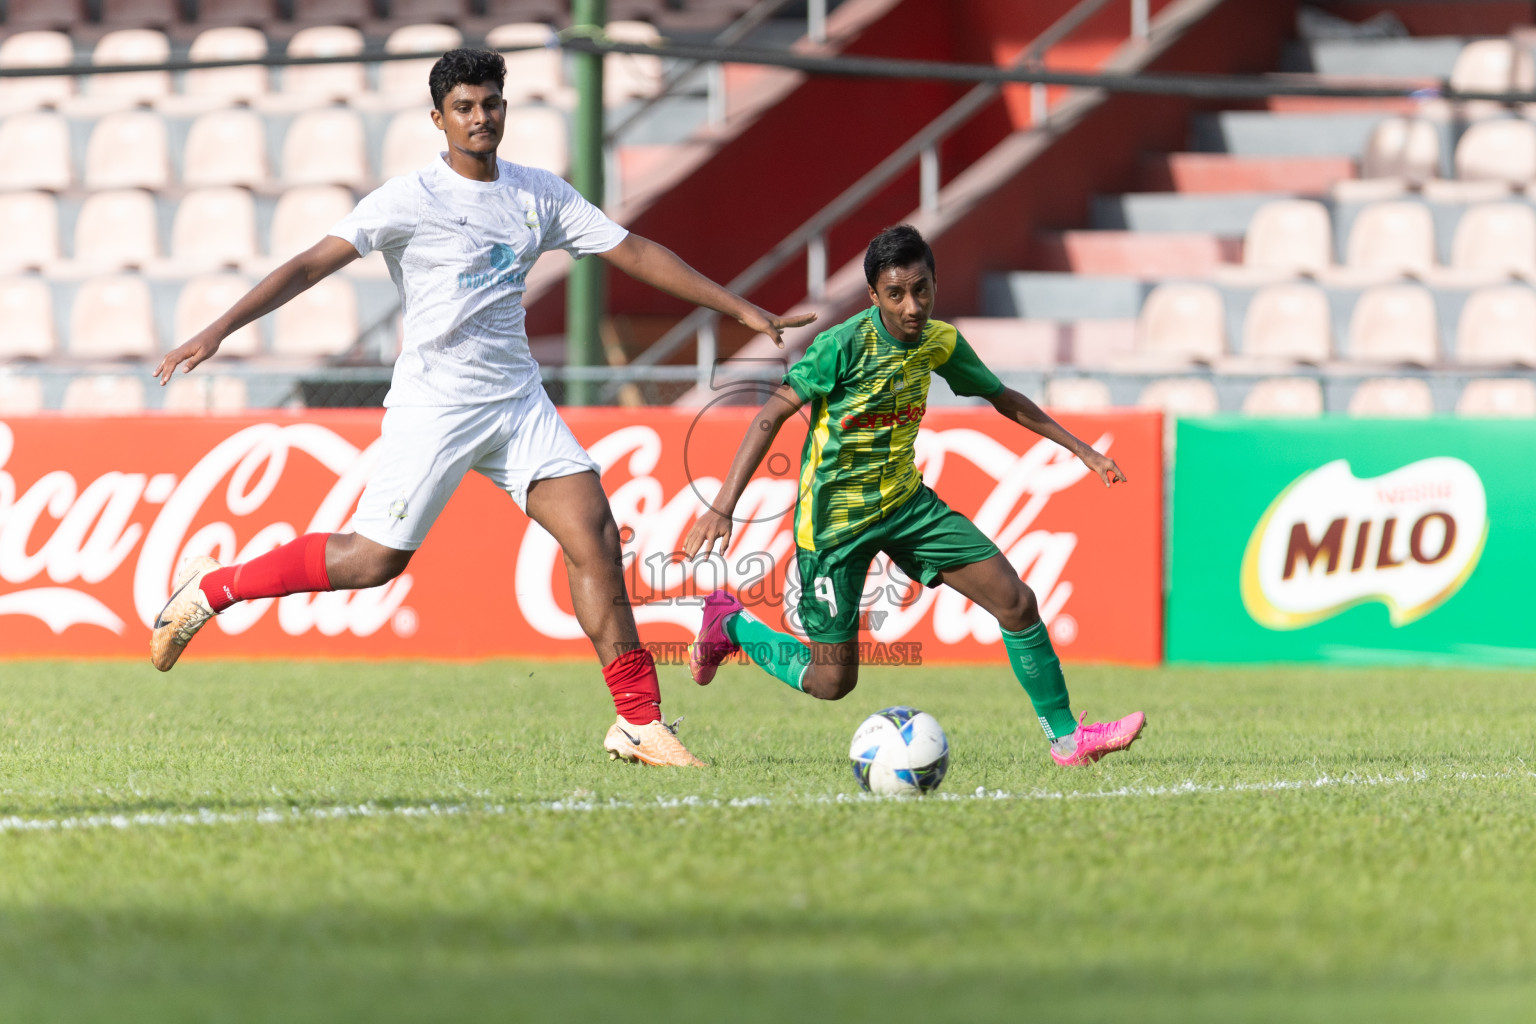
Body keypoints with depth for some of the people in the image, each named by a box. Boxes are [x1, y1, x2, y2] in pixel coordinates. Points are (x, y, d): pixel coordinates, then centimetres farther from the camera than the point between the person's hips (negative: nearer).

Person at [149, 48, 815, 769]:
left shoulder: (539, 195, 7)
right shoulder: (411, 200, -9)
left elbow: (635, 253, 13)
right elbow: (311, 266, -13)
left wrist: (741, 309, 11)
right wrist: (218, 330, -23)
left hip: (518, 401, 5)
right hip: (433, 404, -5)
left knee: (593, 533, -10)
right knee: (374, 559, -7)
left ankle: (639, 723, -8)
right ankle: (208, 590, 13)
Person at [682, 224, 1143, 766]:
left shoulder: (939, 341, -3)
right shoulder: (845, 344, -23)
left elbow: (1002, 397, 16)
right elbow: (773, 413, -24)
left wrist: (1079, 447, 16)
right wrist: (723, 506, -31)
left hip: (905, 500, 6)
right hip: (834, 515, -6)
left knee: (1016, 601, -6)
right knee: (832, 681, 0)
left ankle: (1066, 738, 7)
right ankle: (731, 624, 27)